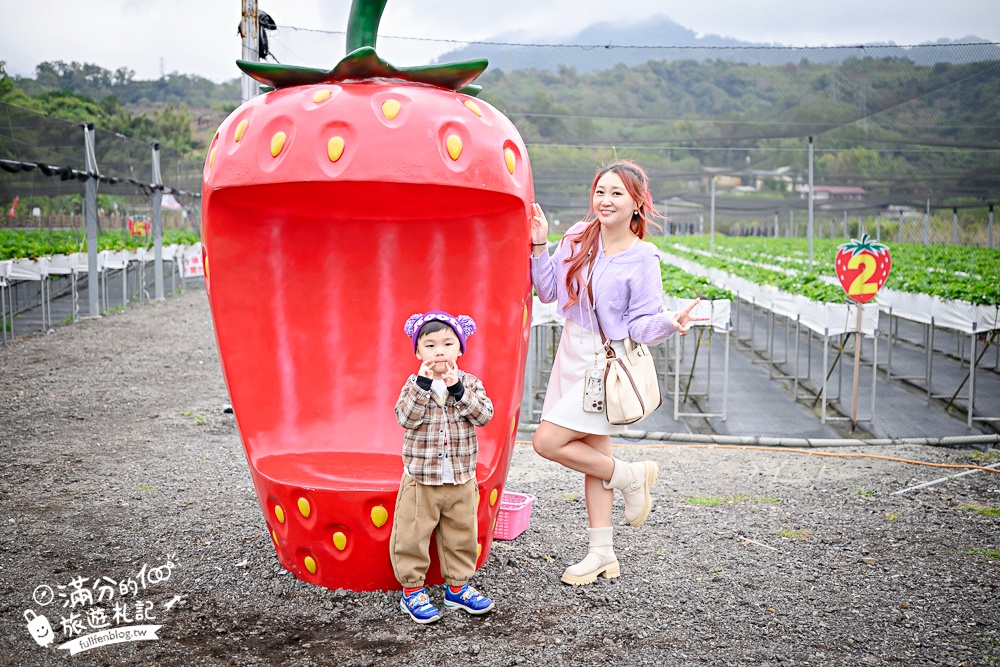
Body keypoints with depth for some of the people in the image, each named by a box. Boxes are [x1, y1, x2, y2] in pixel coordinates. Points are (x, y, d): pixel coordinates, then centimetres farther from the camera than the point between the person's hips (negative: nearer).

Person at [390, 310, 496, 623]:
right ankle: (412, 590, 18)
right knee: (413, 536, 3)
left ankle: (457, 586, 29)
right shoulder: (414, 384, -3)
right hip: (420, 479, -2)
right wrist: (423, 384, -25)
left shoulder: (470, 383, 0)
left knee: (461, 535, 13)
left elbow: (484, 414, -14)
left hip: (461, 479, 2)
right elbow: (406, 418, -18)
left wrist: (458, 389, -23)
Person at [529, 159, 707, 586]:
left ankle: (631, 476, 8)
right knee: (592, 454, 12)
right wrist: (539, 246, 1)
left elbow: (641, 327, -13)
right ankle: (602, 554, 24)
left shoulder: (642, 259, -13)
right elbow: (549, 292, 10)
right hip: (572, 354, 6)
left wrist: (669, 322, -33)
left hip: (608, 363, -6)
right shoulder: (579, 238, 2)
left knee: (547, 442, -13)